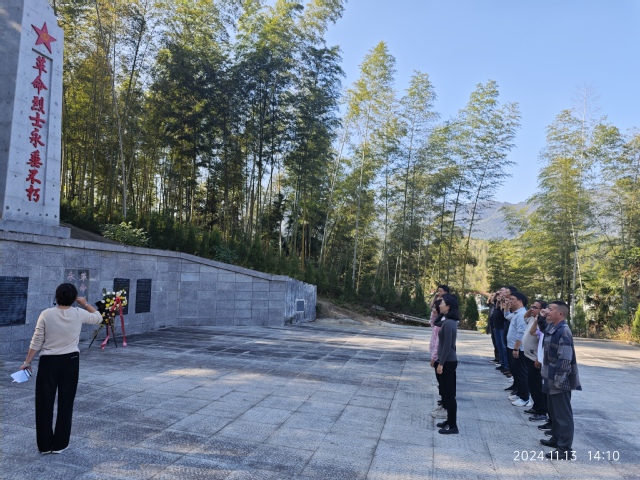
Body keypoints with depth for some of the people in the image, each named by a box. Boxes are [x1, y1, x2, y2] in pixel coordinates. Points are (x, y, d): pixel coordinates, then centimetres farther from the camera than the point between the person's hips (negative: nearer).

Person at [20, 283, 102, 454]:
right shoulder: (79, 314, -7)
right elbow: (98, 318, 12)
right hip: (70, 361, 1)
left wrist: (27, 362, 4)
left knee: (44, 403, 11)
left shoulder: (46, 314, -9)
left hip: (48, 362, 0)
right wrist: (85, 304, 17)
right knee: (65, 403, 10)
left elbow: (36, 342, -6)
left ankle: (45, 445, 19)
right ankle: (59, 444, 17)